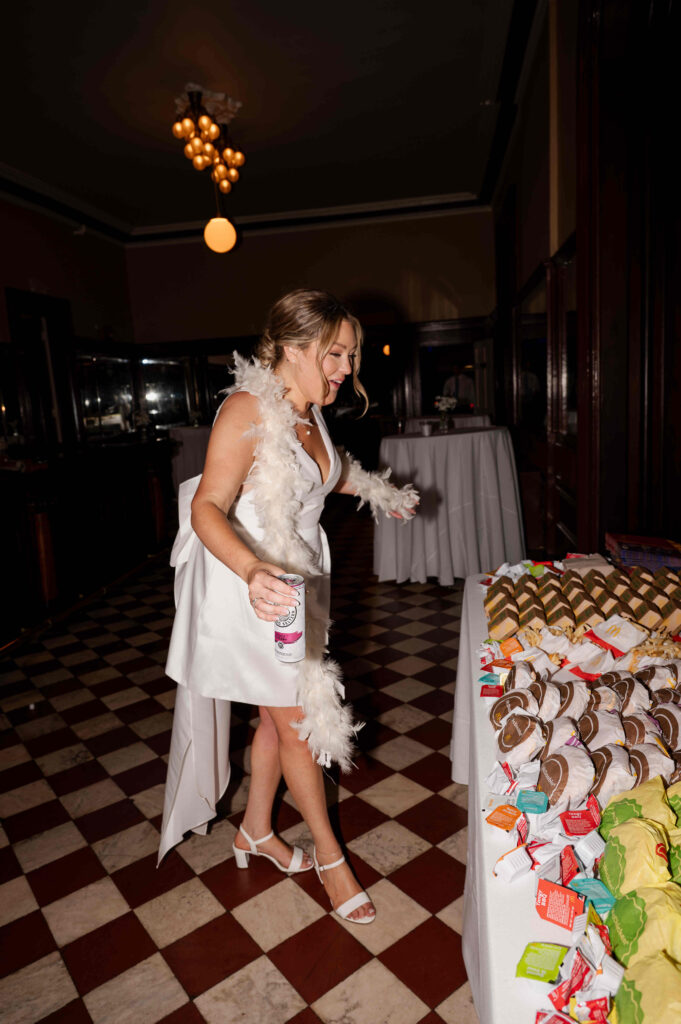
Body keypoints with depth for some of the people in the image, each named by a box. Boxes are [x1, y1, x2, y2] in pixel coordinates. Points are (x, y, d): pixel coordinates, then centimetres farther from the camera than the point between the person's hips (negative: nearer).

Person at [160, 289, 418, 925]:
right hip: (252, 592, -8)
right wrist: (253, 571, -46)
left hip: (295, 581, 8)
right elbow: (207, 508, -28)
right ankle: (328, 854, 29)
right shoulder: (248, 409, -21)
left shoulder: (308, 413, 5)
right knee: (299, 723, 6)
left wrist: (377, 492, 35)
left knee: (280, 717, 18)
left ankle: (255, 832, 41)